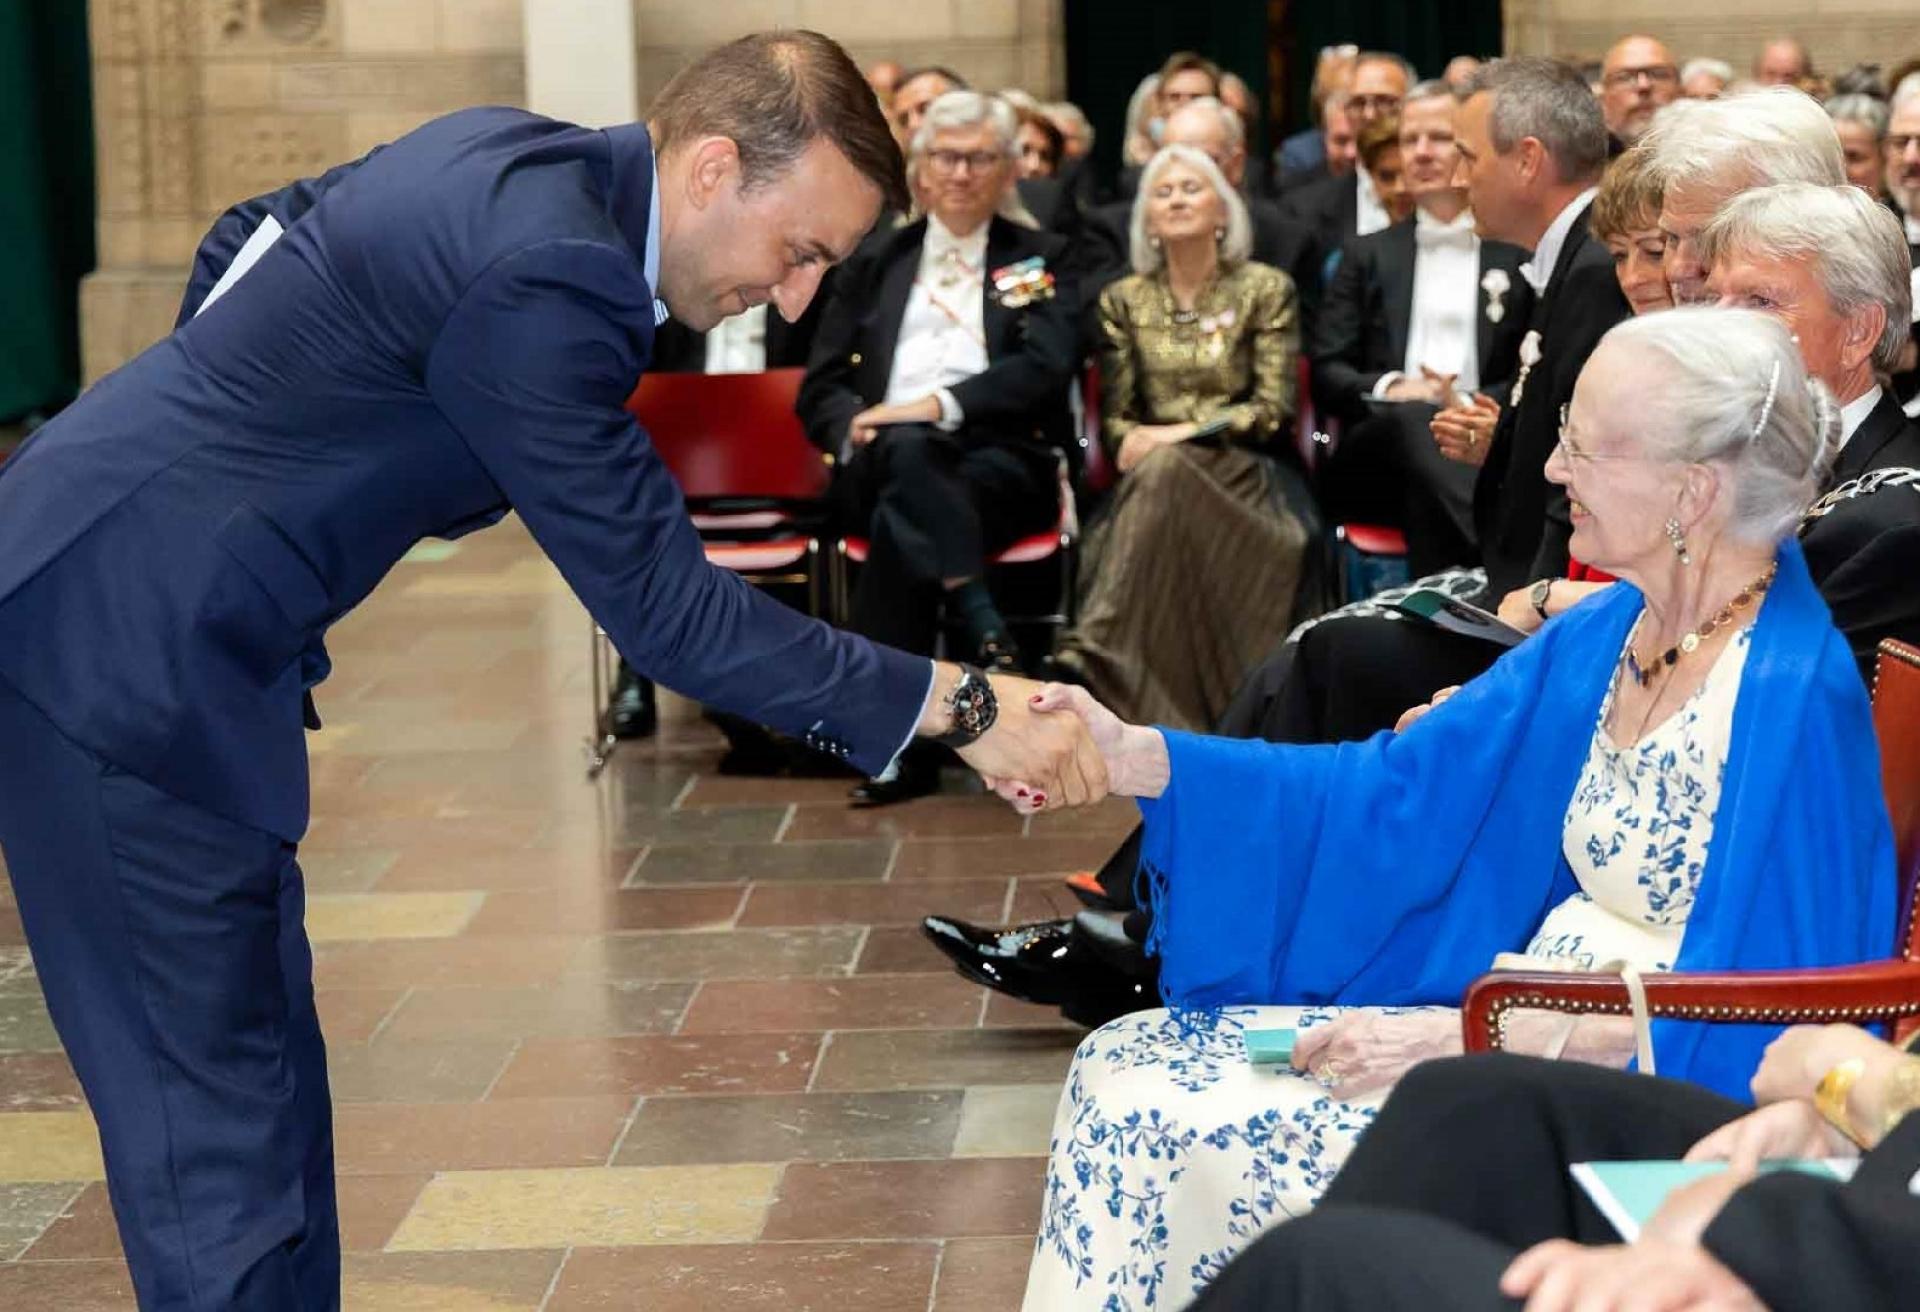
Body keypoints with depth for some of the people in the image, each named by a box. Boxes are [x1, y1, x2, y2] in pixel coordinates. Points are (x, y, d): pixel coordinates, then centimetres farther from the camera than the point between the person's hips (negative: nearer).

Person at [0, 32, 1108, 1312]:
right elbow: (664, 610, -22)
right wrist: (959, 708, -18)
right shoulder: (546, 277, -24)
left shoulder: (512, 153, 5)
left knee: (268, 1054, 14)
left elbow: (238, 247, 18)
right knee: (216, 1113, -6)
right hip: (119, 641, -10)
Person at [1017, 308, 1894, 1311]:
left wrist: (1456, 1037, -25)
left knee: (1199, 1147, -18)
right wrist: (1137, 759, -3)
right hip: (1519, 1024, 9)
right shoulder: (1606, 635, 6)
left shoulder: (1792, 699, -20)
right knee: (1122, 1070, 2)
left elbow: (1740, 1027, -22)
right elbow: (1397, 794, 6)